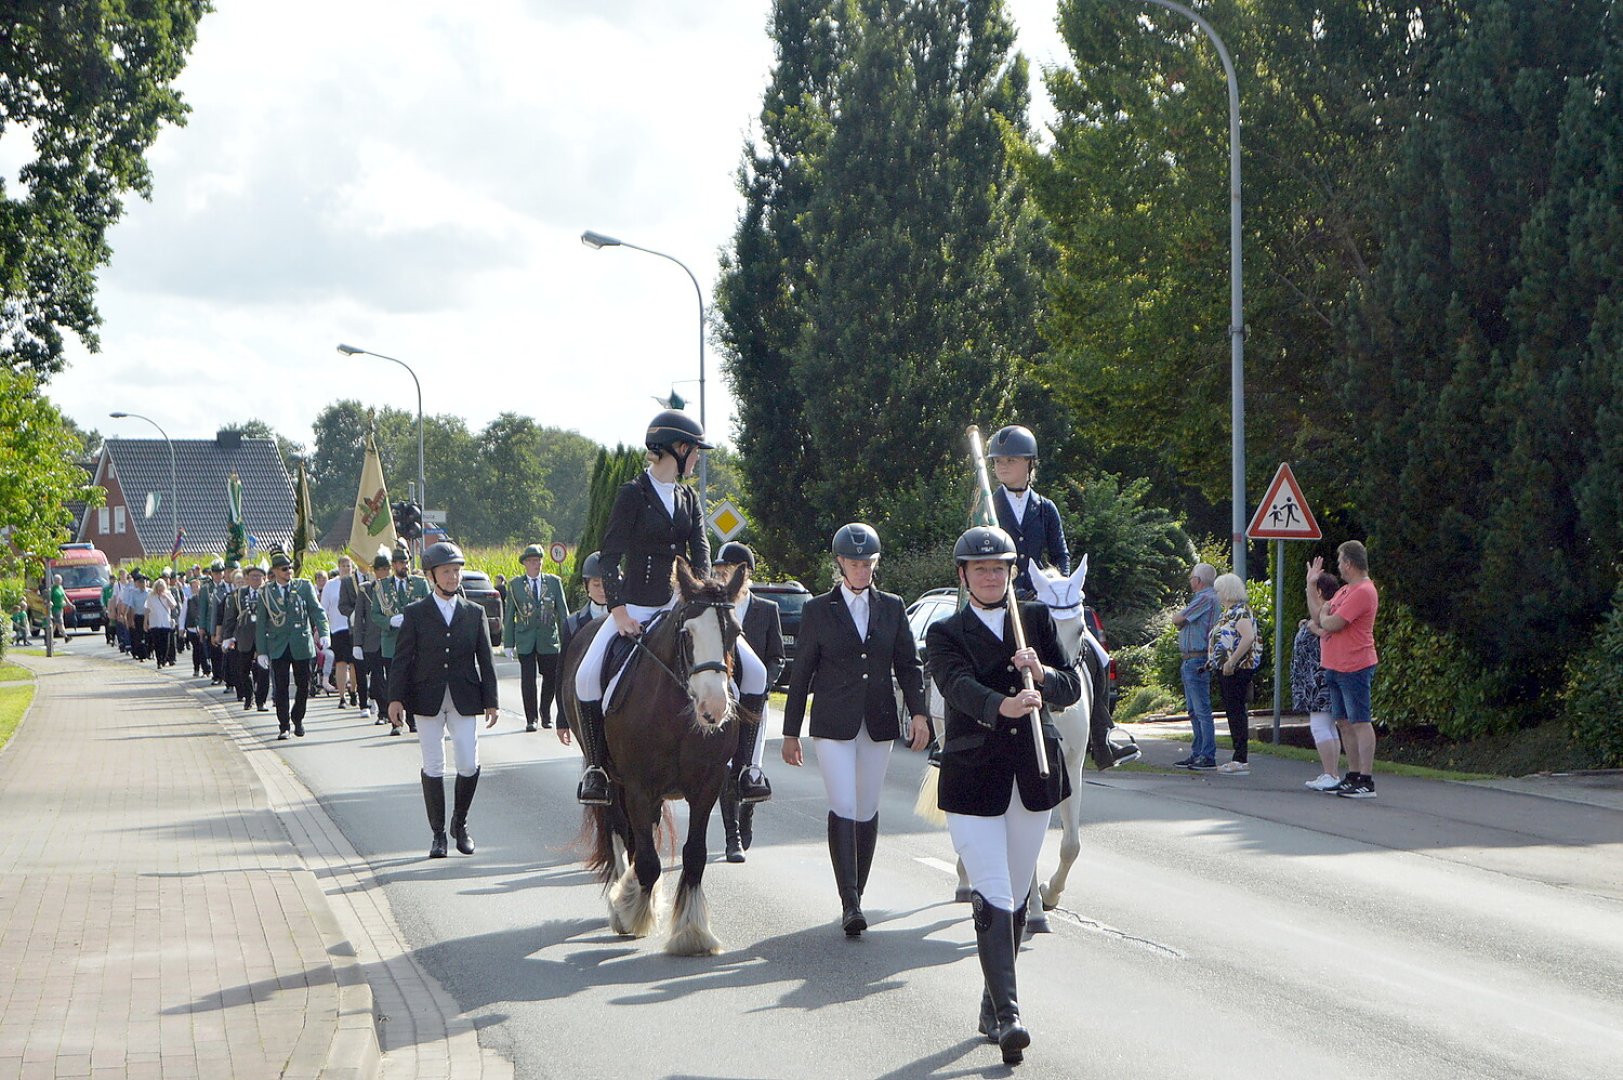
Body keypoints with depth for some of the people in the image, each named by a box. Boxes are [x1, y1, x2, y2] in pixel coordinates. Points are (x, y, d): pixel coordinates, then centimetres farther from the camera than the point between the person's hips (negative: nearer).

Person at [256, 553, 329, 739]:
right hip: (278, 647, 0)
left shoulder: (304, 587, 4)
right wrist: (261, 651, 1)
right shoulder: (266, 593, 4)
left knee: (303, 685, 4)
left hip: (302, 643, 0)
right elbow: (261, 624, 6)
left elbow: (317, 611, 0)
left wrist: (323, 633, -16)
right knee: (280, 687, -3)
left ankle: (297, 718, 25)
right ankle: (283, 726, 5)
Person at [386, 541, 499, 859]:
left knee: (469, 766, -5)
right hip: (427, 700, -1)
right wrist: (396, 699, -7)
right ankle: (438, 834, 10)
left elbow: (486, 659, 8)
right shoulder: (415, 613, 3)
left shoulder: (474, 613, 8)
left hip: (464, 699, 1)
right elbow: (401, 659, 1)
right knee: (433, 767, 2)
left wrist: (490, 701, 3)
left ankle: (459, 823, 17)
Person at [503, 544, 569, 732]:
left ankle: (545, 714, 25)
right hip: (525, 640, -1)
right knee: (528, 681, -2)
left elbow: (562, 611, 6)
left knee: (551, 678, 4)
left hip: (549, 639, 1)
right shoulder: (515, 585, 4)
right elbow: (509, 616, 5)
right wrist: (508, 643, 1)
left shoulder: (554, 582, 5)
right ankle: (531, 719, 6)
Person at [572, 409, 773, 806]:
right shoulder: (632, 495, -5)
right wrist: (618, 611, -20)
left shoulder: (689, 499, 12)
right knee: (587, 677, -27)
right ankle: (596, 765, -9)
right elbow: (609, 558, -9)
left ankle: (742, 761, -2)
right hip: (635, 606, -5)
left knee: (754, 672, -11)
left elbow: (700, 552, 3)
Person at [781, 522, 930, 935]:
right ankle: (850, 904, -16)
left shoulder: (892, 607, 9)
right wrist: (791, 732, 4)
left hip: (878, 723, 3)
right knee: (843, 809, -13)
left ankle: (856, 895, 18)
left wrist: (919, 712, -6)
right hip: (833, 725, -3)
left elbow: (909, 664, 9)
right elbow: (801, 673, 5)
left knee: (867, 811, 7)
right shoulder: (818, 610, 3)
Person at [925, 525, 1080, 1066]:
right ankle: (1007, 1016, -17)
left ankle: (992, 1005, 27)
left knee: (1017, 897, 12)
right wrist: (1003, 706, -39)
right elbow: (959, 686, -19)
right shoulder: (946, 633, 0)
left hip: (1034, 774, 4)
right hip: (973, 776, -4)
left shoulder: (1038, 620, 10)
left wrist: (1044, 676, -20)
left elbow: (1073, 686, 3)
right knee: (993, 899, -13)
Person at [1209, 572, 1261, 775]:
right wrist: (1215, 660, 18)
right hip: (1226, 669, 10)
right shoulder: (1229, 612, 17)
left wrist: (1231, 661, -26)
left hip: (1237, 669, -10)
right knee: (1233, 711, 11)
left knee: (1236, 711, -10)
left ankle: (1242, 760, -10)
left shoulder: (1240, 611, -14)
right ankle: (1238, 758, 16)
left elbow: (1248, 637, -27)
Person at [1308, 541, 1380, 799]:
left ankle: (1366, 782, -10)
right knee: (1344, 722, 12)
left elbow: (1330, 624, -20)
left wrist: (1323, 615, 2)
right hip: (1335, 668, 10)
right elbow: (1317, 615, 21)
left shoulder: (1363, 592, -16)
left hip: (1355, 669, -10)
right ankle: (1353, 776, 18)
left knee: (1360, 722, -9)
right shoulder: (1345, 591, 18)